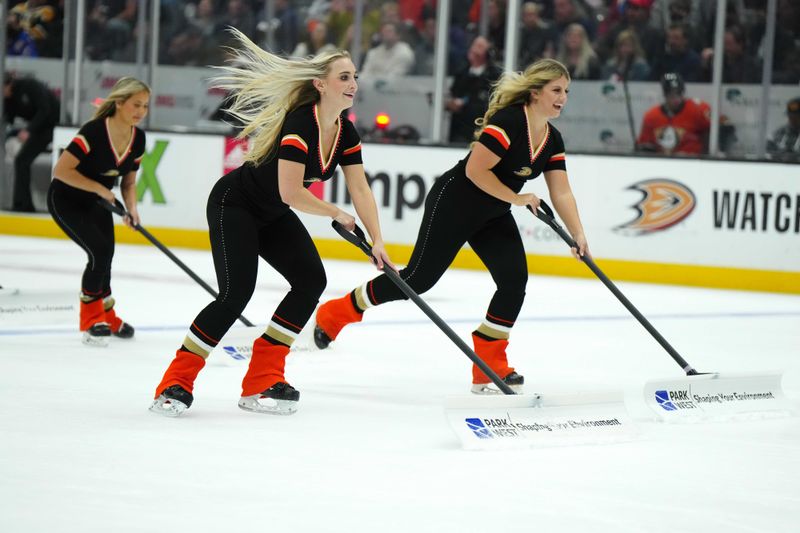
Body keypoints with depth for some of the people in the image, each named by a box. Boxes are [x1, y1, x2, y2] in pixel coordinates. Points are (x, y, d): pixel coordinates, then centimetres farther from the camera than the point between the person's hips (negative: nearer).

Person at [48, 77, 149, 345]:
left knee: (105, 258, 10)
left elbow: (128, 182, 4)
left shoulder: (138, 139, -8)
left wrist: (131, 208, -15)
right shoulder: (93, 132, -30)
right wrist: (99, 188, -27)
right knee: (100, 251, -19)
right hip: (65, 200, -7)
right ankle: (91, 320, -4)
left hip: (98, 203, 7)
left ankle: (106, 316, 33)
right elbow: (61, 170, -30)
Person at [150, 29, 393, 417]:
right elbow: (290, 193, -32)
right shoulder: (300, 123, -29)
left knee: (311, 280, -5)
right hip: (233, 204, -9)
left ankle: (261, 381, -1)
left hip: (271, 215, 9)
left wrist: (377, 242, -11)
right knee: (237, 292, -21)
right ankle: (176, 383, -12)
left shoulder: (345, 133, -4)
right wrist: (337, 214, -17)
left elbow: (360, 190, -2)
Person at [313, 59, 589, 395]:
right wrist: (515, 198, -21)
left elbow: (561, 193, 0)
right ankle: (333, 314, 12)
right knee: (419, 278, -4)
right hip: (454, 203, -8)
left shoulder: (552, 140, 2)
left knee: (515, 280, -8)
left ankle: (488, 367, 0)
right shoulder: (508, 121, -24)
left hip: (493, 216, 8)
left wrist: (578, 235, -12)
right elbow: (474, 170, -27)